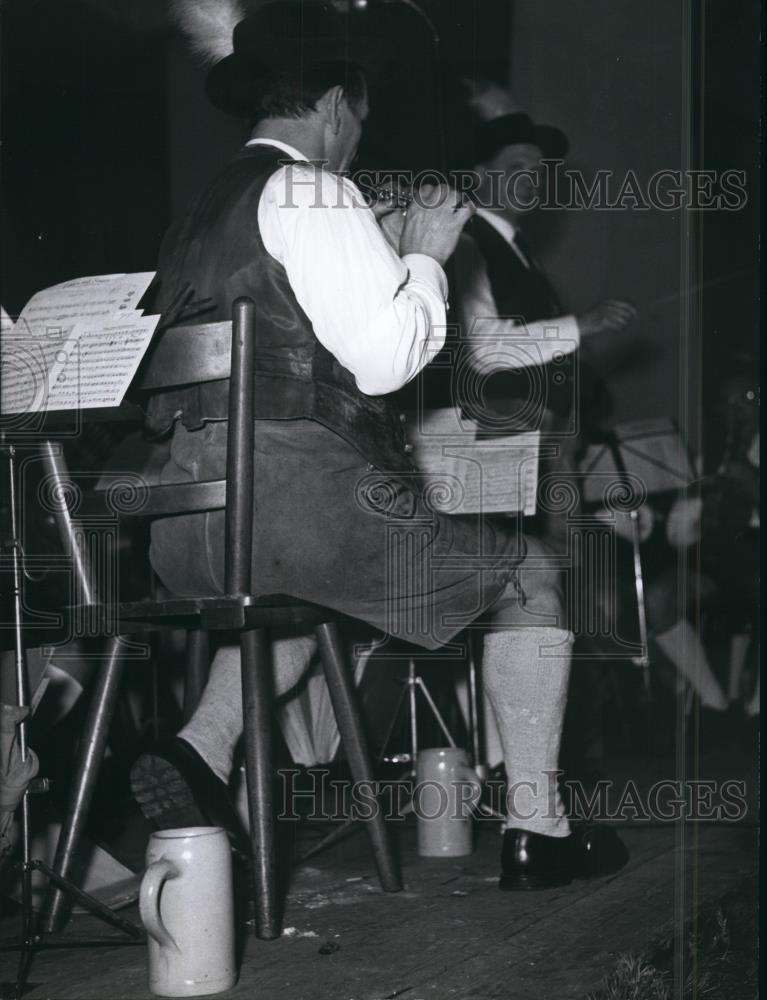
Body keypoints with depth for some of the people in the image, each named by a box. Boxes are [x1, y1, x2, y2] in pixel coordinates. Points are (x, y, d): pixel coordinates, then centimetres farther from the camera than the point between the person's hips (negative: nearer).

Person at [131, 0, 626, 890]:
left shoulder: (200, 215, 18)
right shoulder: (310, 192, -7)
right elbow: (386, 359, -13)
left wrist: (391, 256, 25)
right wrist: (424, 256, 3)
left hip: (184, 530, 8)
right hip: (294, 497, -8)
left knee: (299, 588, 42)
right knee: (527, 571, 10)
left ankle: (203, 749, 20)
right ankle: (534, 825, 10)